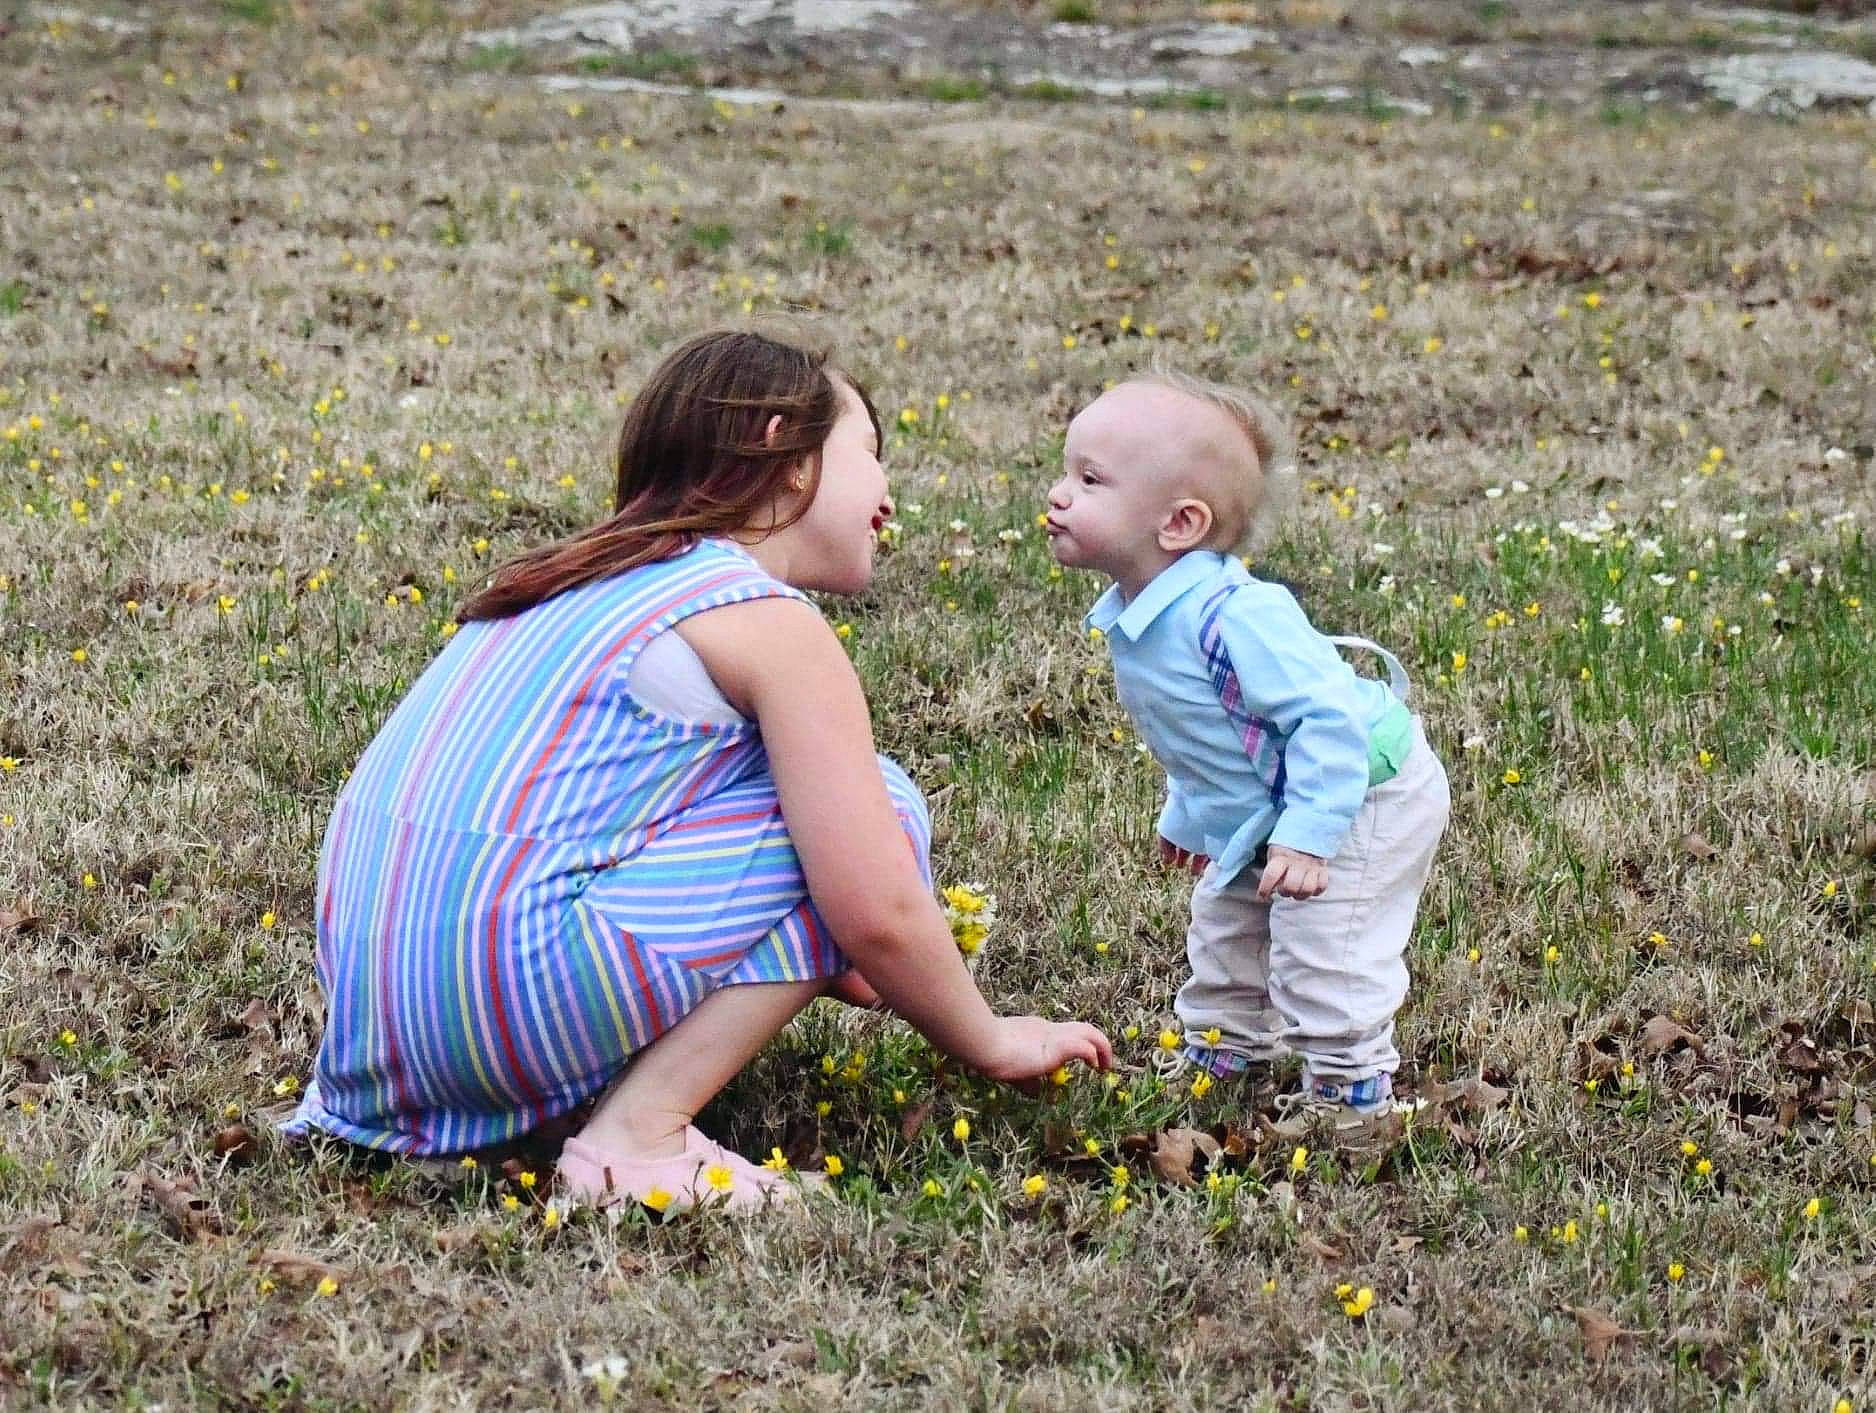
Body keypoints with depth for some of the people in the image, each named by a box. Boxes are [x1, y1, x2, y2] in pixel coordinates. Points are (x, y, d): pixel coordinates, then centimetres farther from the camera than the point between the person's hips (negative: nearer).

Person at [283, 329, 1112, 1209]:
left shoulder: (590, 580, 23)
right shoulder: (769, 621, -3)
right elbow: (876, 912, -8)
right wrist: (990, 1044, 10)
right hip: (511, 997, -8)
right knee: (875, 809, 3)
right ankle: (637, 1134, -6)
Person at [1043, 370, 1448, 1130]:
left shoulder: (1235, 616, -36)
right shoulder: (1133, 618, -5)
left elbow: (1326, 719, -35)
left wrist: (1306, 835, -36)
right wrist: (1188, 813, 22)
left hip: (1361, 796, -10)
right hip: (1261, 814, 10)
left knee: (1320, 946, -10)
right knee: (1226, 923, 23)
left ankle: (1349, 1082, 7)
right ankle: (1228, 1044, 43)